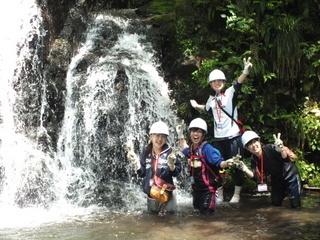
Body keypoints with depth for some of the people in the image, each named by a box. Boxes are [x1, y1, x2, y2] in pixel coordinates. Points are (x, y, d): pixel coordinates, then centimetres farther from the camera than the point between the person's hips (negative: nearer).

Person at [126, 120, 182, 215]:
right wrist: (136, 162, -13)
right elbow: (142, 173, 1)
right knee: (152, 214, 19)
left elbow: (176, 173, -10)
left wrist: (171, 165, -29)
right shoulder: (146, 153, -3)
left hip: (166, 190, -3)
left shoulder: (169, 153, -11)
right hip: (151, 192, 3)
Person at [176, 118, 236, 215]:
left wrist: (226, 163, -49)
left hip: (207, 187, -7)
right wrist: (180, 134, 21)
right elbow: (184, 150, 27)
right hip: (196, 187, 7)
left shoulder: (207, 148, -19)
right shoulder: (190, 149, 2)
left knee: (206, 213, -4)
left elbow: (218, 162, -27)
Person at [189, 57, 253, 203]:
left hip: (233, 136, -5)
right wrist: (197, 106, 26)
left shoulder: (230, 93, -4)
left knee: (236, 166, 2)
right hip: (218, 137, 6)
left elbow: (238, 83, -26)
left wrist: (246, 71, -42)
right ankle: (219, 194, 23)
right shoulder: (211, 99, 12)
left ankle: (237, 194, 14)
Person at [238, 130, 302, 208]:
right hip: (276, 179, 5)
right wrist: (246, 170, -27)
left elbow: (286, 159, -42)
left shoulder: (270, 149, -33)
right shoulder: (254, 160, -14)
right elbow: (256, 176, -11)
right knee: (275, 203, 14)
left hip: (289, 175, -5)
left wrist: (281, 150, -63)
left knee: (295, 205, -5)